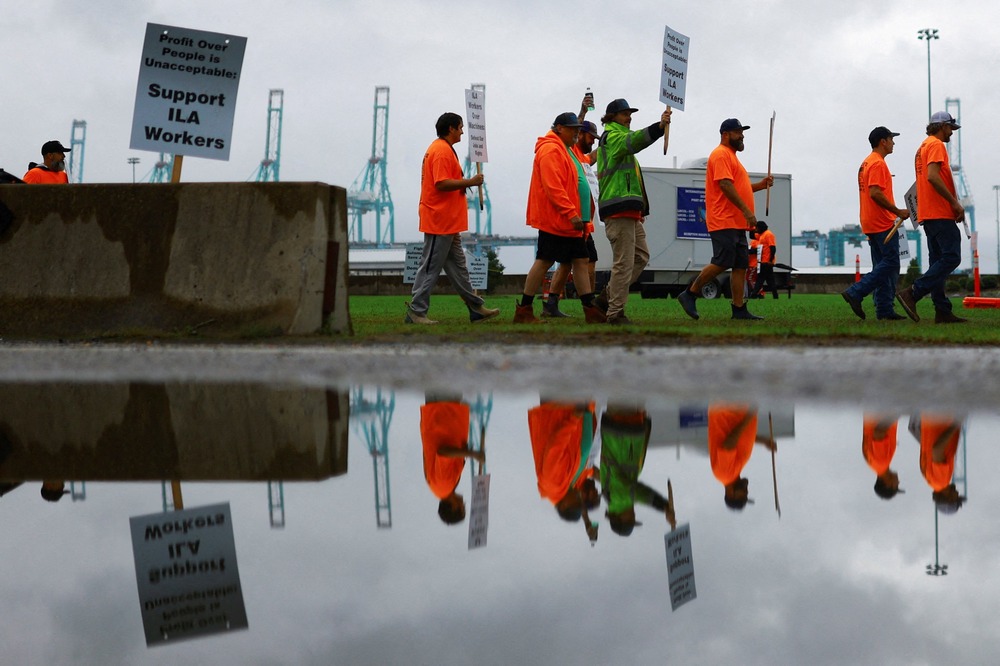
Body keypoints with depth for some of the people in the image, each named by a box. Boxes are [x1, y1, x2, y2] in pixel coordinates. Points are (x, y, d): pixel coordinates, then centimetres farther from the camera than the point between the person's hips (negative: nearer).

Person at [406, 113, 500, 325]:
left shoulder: (442, 149, 18)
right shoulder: (442, 151, -16)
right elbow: (442, 183, -25)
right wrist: (470, 182, -21)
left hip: (448, 222, 11)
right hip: (440, 221, -11)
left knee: (458, 266, 13)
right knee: (430, 267, -7)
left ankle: (476, 308, 18)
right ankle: (416, 312, -3)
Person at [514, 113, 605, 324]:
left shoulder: (566, 150, 21)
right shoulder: (551, 150, -13)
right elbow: (553, 187, -22)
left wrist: (577, 215, 18)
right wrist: (571, 213, -25)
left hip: (569, 221, 11)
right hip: (555, 219, -11)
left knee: (581, 261, 7)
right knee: (544, 261, -7)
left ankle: (590, 310, 6)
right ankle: (524, 310, -3)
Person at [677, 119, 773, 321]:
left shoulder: (731, 156, 24)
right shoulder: (721, 155, -8)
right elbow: (725, 185, -19)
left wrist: (760, 185, 14)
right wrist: (747, 211, -23)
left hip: (737, 224, 10)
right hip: (724, 222, -10)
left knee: (741, 265, 4)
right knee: (721, 262, -13)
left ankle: (739, 309, 3)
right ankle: (690, 294, -3)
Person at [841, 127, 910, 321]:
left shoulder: (866, 163, 19)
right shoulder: (878, 163, -13)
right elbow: (875, 193, -23)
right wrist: (898, 211, -18)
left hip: (871, 224, 10)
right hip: (883, 224, -10)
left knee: (882, 266, 9)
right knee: (890, 263, -10)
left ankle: (884, 310, 6)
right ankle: (855, 293, -16)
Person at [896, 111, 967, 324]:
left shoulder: (923, 147, 23)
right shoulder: (936, 145, -8)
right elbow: (933, 177, -21)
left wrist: (953, 203, 17)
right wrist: (955, 202, -18)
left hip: (927, 214, 11)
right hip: (940, 214, -11)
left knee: (938, 262, 7)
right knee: (951, 257, -14)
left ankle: (943, 311, 4)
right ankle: (912, 293, -21)